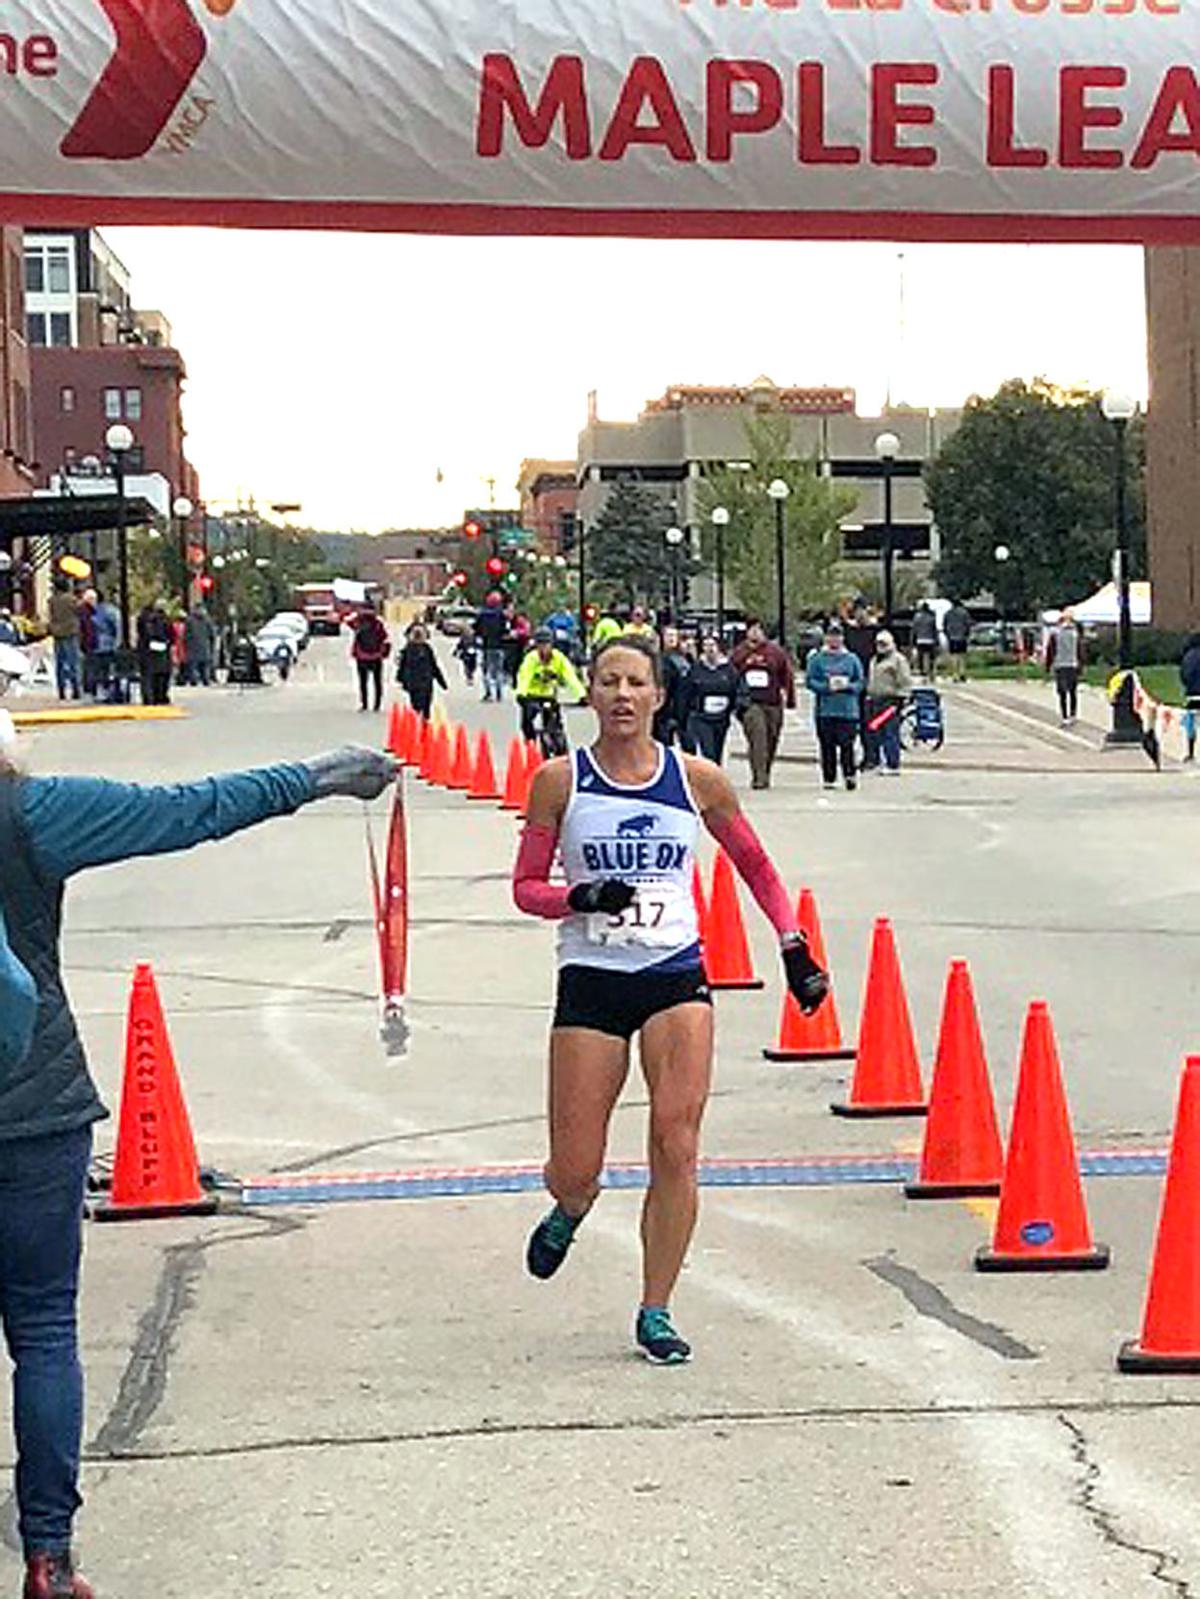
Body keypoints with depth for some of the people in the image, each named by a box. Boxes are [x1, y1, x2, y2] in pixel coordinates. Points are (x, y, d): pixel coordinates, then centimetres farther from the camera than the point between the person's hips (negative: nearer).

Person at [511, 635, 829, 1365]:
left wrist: (795, 949, 7)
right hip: (591, 981, 0)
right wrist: (582, 897, -16)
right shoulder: (560, 782, -1)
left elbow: (757, 867, 15)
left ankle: (655, 1312, 1)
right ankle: (570, 1212, 39)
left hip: (677, 976, 1)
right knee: (575, 1172, 0)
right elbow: (526, 887, 4)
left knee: (677, 1147, -13)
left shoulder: (699, 780, 3)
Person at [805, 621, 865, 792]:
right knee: (827, 746, 1)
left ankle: (850, 775, -4)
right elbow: (810, 681, 2)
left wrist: (847, 686, -10)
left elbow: (860, 682, 10)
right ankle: (829, 778, 8)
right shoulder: (817, 659, 6)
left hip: (848, 710, 0)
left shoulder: (852, 659, 9)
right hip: (825, 710, 0)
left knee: (847, 745, -9)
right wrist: (827, 687, -12)